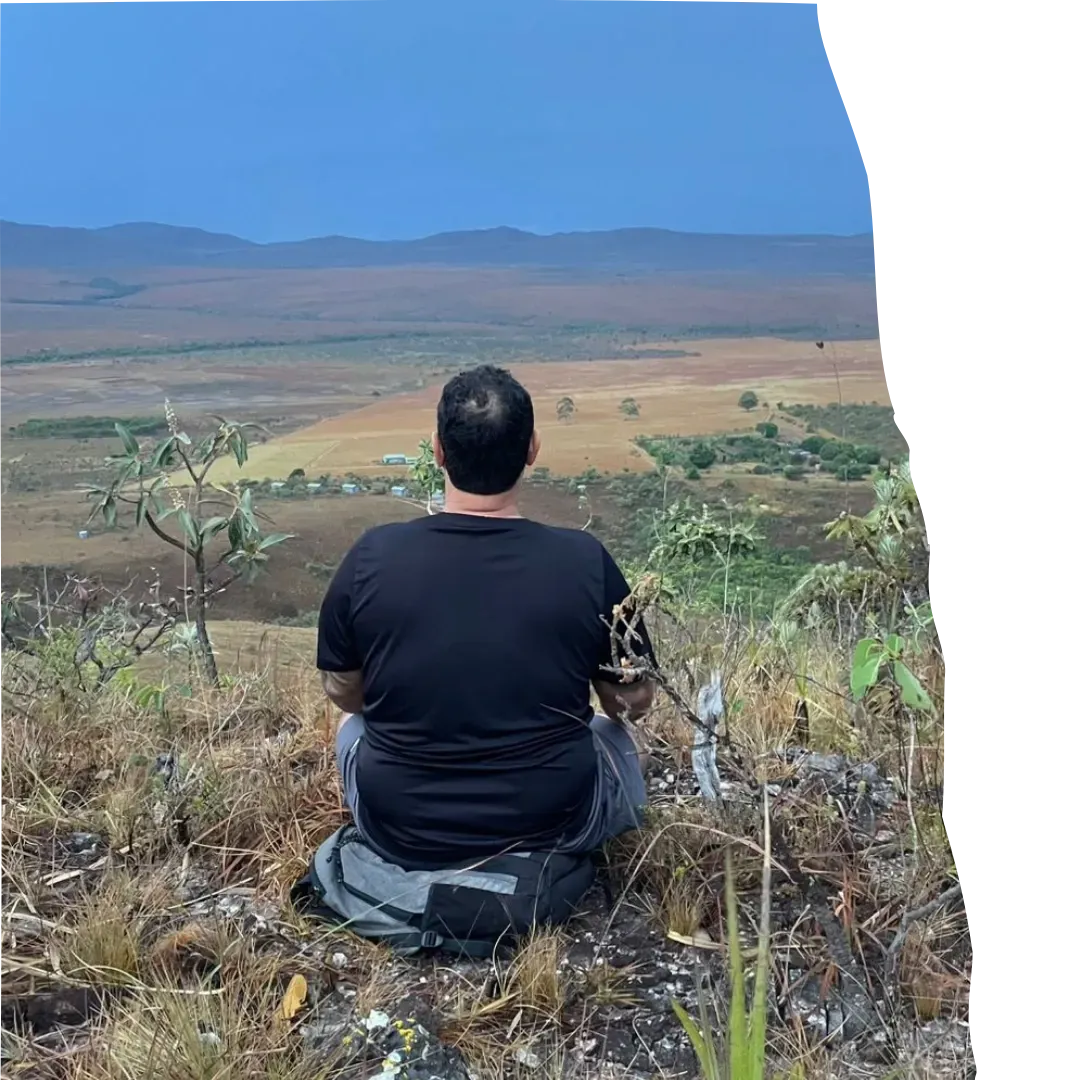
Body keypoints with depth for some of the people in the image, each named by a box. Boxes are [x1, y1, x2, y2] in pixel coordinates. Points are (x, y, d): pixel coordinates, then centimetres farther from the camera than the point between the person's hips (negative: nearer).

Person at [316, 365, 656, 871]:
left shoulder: (372, 557, -14)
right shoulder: (585, 561, -15)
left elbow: (342, 691, 2)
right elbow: (632, 703, -1)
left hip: (400, 833, 1)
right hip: (555, 829, 0)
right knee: (615, 735, 30)